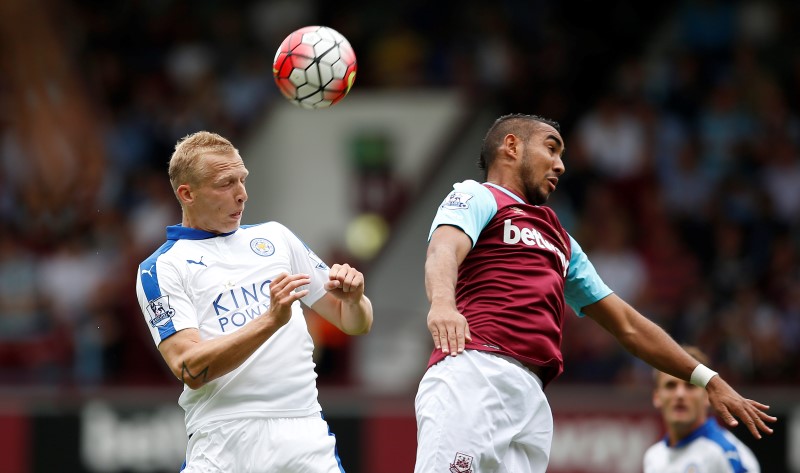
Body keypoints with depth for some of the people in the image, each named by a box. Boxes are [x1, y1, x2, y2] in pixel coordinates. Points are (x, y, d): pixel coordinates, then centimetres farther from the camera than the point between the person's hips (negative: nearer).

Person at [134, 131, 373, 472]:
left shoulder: (275, 237, 17)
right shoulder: (161, 269, 2)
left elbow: (355, 325, 20)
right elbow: (190, 370, -11)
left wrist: (352, 299, -4)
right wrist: (271, 319, -21)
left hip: (305, 433, 3)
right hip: (222, 443, -3)